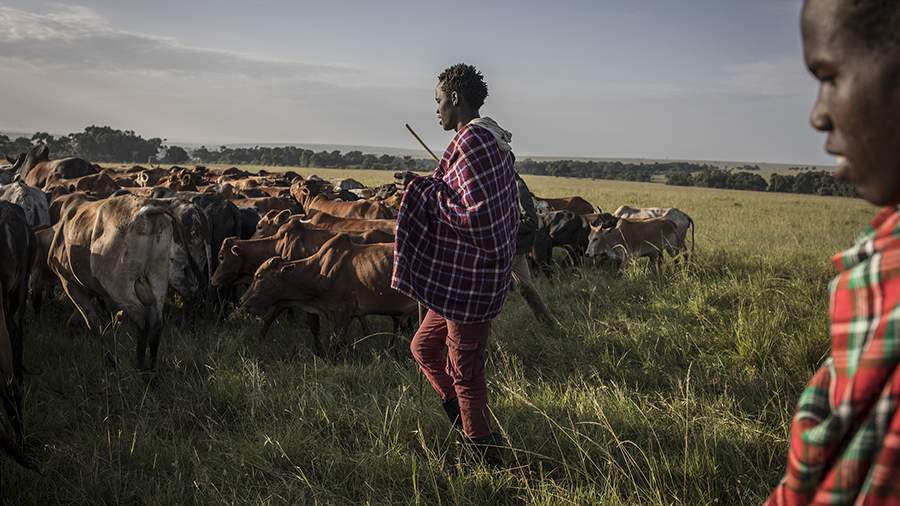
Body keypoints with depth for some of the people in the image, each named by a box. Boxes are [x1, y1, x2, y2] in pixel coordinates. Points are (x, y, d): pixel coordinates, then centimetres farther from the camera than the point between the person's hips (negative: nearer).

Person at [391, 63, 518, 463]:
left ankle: (486, 455, 17)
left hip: (467, 278, -10)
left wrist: (428, 189, -15)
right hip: (465, 278, 10)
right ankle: (469, 426, 26)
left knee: (465, 373, 3)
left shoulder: (470, 141, -19)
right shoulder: (497, 141, 12)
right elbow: (510, 214, 17)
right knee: (424, 347, 21)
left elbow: (477, 213, -27)